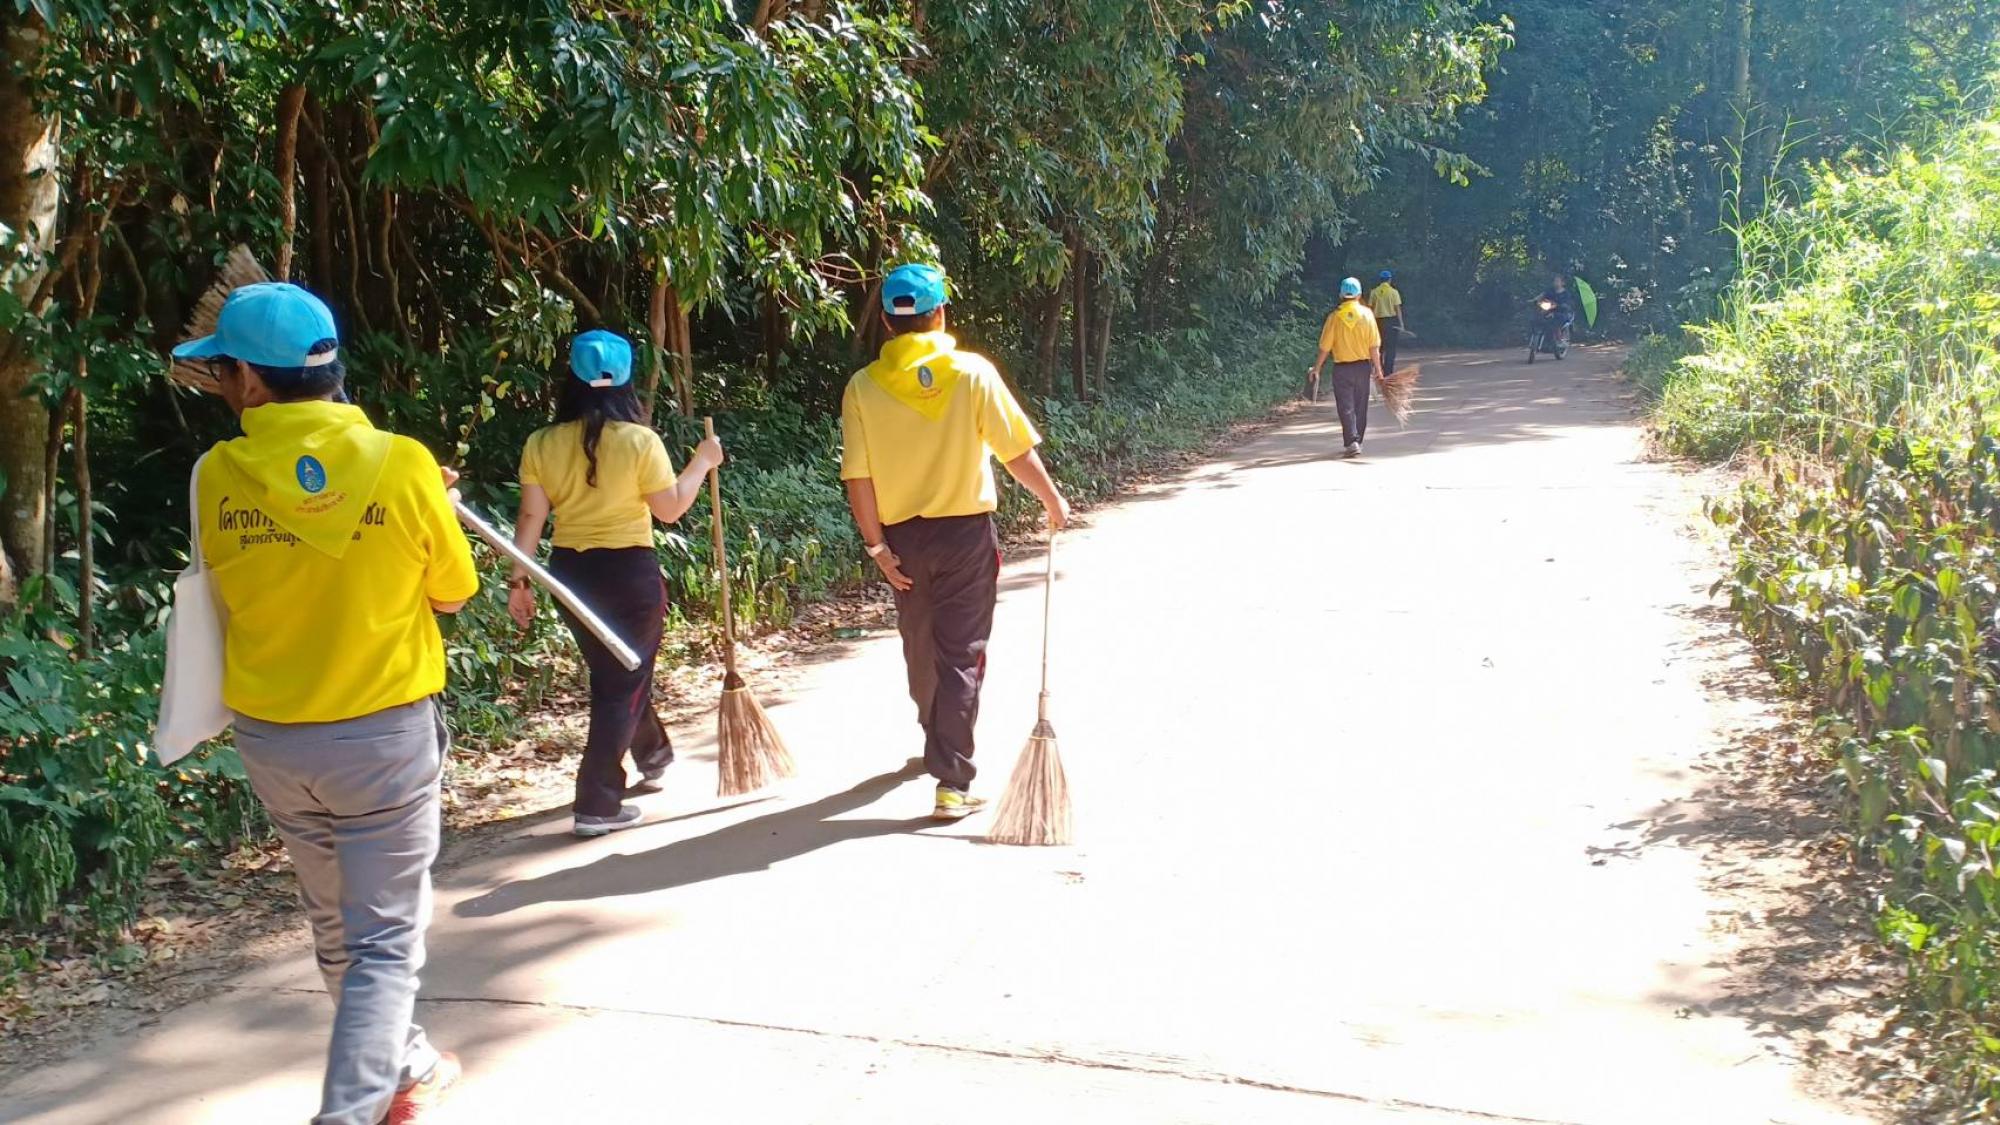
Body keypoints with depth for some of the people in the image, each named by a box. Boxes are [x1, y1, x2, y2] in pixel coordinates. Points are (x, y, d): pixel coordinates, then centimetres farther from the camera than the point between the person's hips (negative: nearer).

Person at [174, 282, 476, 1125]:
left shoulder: (218, 477, -10)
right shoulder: (402, 465, -14)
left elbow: (236, 583, 4)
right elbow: (452, 593, -3)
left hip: (271, 740, 3)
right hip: (384, 734, -3)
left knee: (336, 928, 22)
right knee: (385, 939, 6)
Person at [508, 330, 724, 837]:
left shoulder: (541, 444, -3)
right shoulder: (639, 440, -13)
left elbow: (531, 517, -4)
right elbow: (671, 509, -7)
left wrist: (518, 578, 3)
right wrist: (702, 462, 6)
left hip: (570, 571, 5)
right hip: (630, 571, -5)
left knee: (611, 673, 23)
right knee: (625, 682, 3)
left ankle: (653, 755, 45)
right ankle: (597, 805, -1)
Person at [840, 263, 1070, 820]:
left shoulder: (863, 387, -7)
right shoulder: (972, 372, -11)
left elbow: (858, 478, -8)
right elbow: (1017, 452, -8)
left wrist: (878, 545, 0)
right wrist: (1053, 501, 7)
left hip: (903, 537, 3)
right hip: (966, 532, -2)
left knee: (921, 648, 22)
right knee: (960, 655, 1)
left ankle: (938, 742, 44)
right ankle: (952, 784, -4)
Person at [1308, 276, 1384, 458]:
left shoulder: (1335, 316, -7)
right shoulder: (1366, 314, -5)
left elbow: (1325, 347, -6)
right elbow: (1374, 346, -5)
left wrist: (1316, 368, 5)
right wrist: (1378, 368, 4)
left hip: (1342, 368, -2)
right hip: (1363, 366, 2)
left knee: (1346, 408, 2)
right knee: (1360, 407, 14)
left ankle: (1352, 442, -10)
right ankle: (1356, 442, 23)